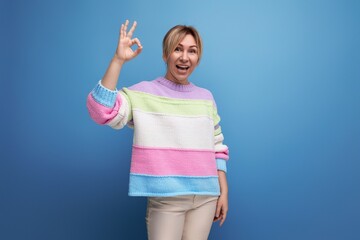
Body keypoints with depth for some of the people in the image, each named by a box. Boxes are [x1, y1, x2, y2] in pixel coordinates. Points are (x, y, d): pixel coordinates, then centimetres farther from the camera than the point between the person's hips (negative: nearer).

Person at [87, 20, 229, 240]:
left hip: (206, 198, 4)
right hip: (166, 200, -3)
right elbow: (103, 112, -18)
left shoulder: (205, 98, 9)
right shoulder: (143, 93, -2)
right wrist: (118, 60, -20)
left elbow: (217, 148, 12)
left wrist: (224, 192, 9)